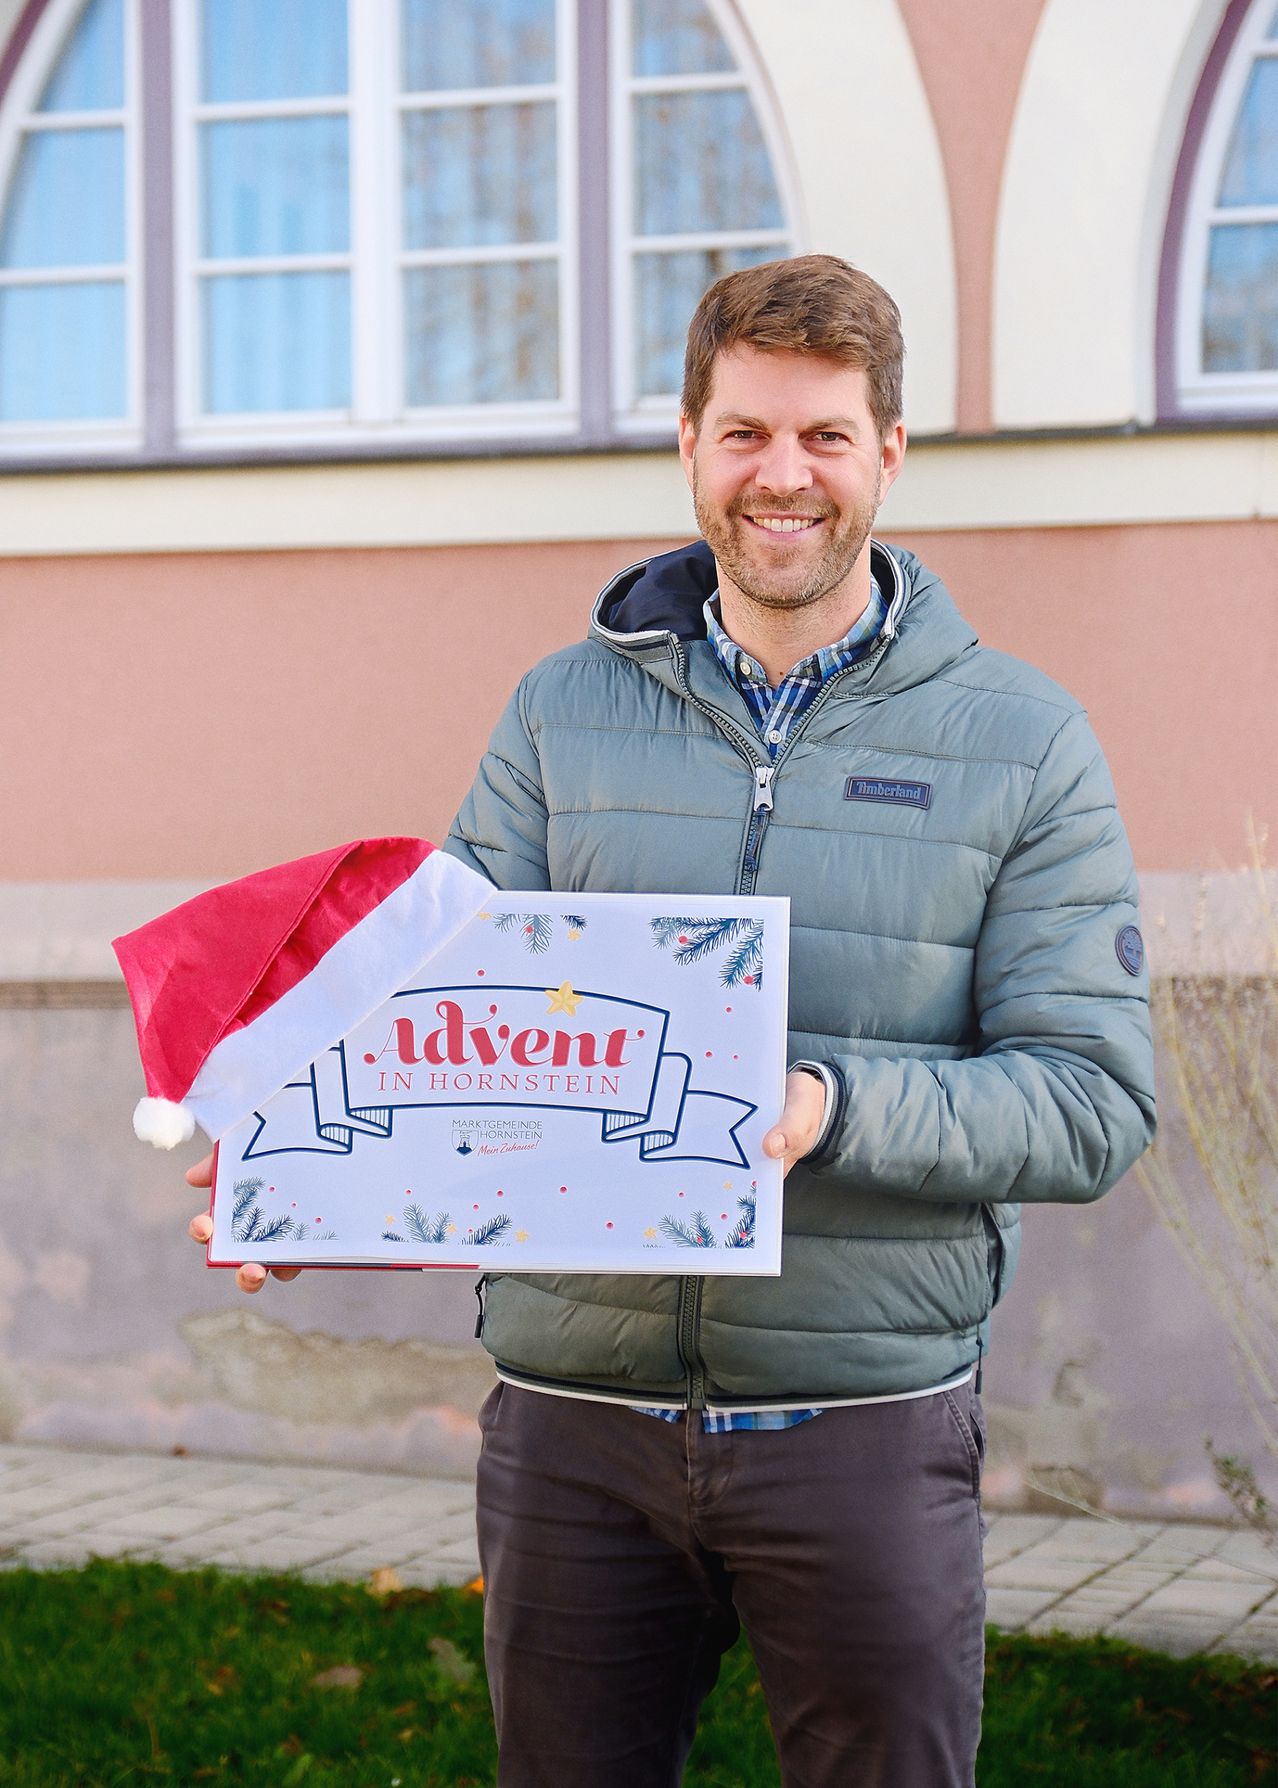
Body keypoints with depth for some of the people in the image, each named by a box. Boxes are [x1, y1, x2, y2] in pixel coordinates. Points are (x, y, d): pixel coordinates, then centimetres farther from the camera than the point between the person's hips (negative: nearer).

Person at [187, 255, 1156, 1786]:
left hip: (864, 1421, -1)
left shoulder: (1021, 741, 1)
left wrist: (833, 1109, -22)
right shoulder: (562, 713, 7)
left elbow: (1094, 1099, -5)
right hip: (572, 1421, 2)